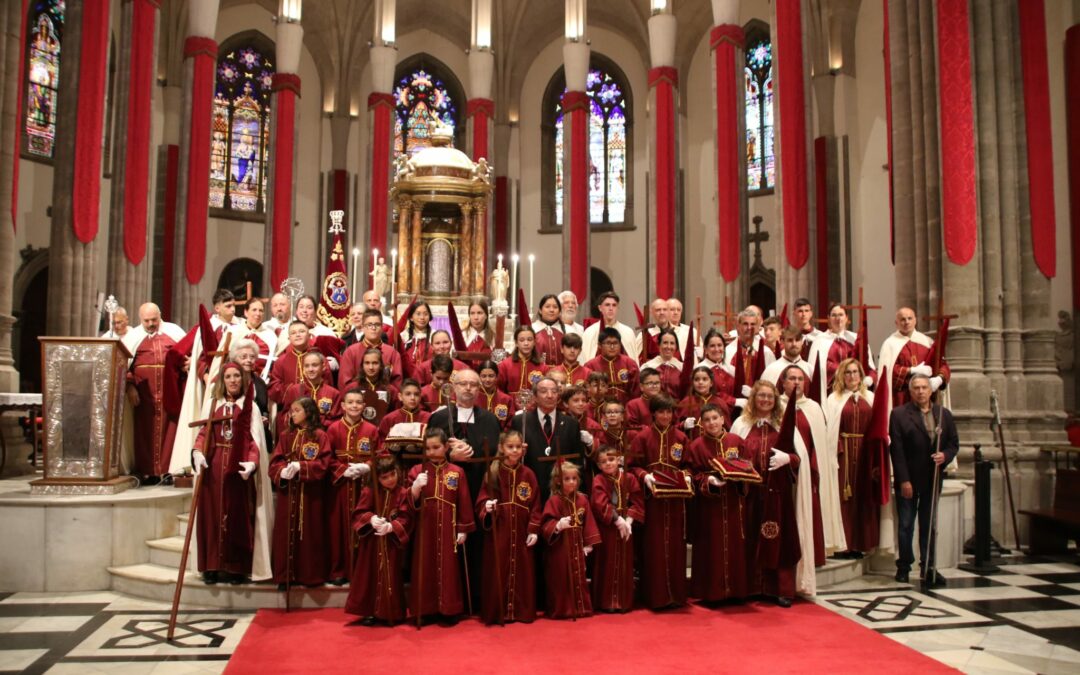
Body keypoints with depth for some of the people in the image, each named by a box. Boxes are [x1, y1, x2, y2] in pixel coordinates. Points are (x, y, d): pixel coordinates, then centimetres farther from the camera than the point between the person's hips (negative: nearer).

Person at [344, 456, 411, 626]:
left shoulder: (403, 493, -5)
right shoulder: (369, 491, -3)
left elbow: (406, 518, -10)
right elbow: (358, 513, -6)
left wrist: (391, 526, -27)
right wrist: (371, 519, -25)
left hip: (392, 543, -1)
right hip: (371, 544, 1)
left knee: (391, 578, 6)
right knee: (370, 576, 5)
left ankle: (391, 613, 16)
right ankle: (370, 611, 15)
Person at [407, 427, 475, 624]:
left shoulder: (457, 472, 0)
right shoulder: (416, 470, 1)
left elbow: (464, 502, 1)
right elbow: (410, 503, -4)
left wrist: (463, 529, -1)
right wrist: (415, 487, -24)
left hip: (448, 529, -1)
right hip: (425, 529, 1)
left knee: (448, 568, 4)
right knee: (425, 568, 6)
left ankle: (449, 609, 14)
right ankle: (426, 609, 16)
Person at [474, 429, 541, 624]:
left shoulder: (528, 474, 2)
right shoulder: (492, 473, -2)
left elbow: (535, 505, 2)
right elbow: (481, 501, -3)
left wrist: (534, 530, -4)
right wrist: (486, 508, -24)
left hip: (521, 532, 2)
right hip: (497, 532, -1)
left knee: (522, 572, 7)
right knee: (498, 572, 3)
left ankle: (522, 611, 19)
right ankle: (497, 613, 14)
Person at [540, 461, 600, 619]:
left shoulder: (582, 500, 4)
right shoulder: (554, 501, -13)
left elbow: (588, 523, 7)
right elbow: (546, 524, -17)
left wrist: (588, 544, 3)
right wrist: (558, 525, -36)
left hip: (577, 546, 5)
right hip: (559, 548, -5)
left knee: (579, 578, 13)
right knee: (561, 580, 1)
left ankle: (580, 608, 23)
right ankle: (560, 610, 10)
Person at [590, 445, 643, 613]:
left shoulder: (629, 478, 2)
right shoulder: (598, 481, -8)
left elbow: (638, 502, -1)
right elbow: (601, 505, -18)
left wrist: (629, 520, -14)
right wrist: (617, 520, -21)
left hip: (625, 526, 3)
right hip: (605, 529, -3)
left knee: (624, 565, 8)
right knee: (606, 565, 1)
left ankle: (623, 601, 17)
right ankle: (606, 602, 9)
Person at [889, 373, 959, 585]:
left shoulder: (944, 414, 8)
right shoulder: (899, 414, -4)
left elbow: (954, 443, 11)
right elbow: (896, 449, -9)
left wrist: (945, 456, -12)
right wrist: (903, 480, -13)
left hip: (933, 479, 3)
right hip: (908, 479, -3)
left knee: (928, 525, 10)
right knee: (906, 525, 5)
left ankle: (929, 567, 17)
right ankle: (904, 566, 16)